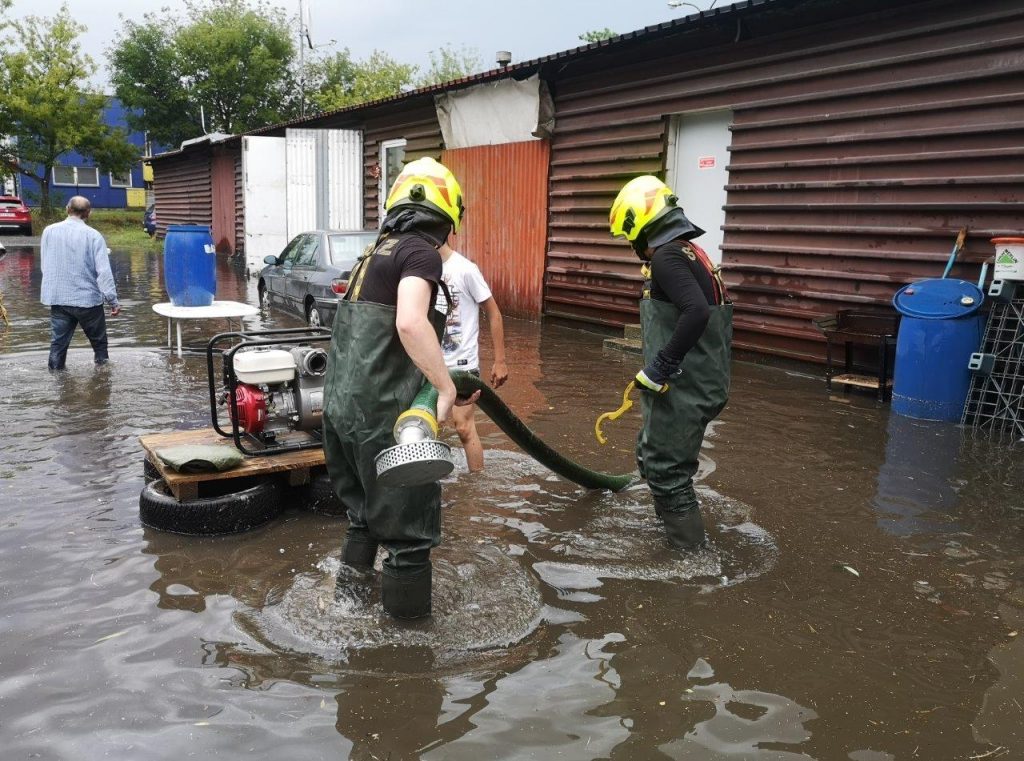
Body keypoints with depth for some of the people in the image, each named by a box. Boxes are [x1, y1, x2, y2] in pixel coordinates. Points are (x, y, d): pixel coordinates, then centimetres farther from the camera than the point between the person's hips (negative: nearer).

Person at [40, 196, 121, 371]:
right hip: (87, 297, -3)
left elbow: (45, 265, 12)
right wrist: (113, 300, -13)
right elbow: (104, 271, -16)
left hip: (57, 298, 4)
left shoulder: (49, 231, 2)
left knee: (58, 342, 9)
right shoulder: (93, 235, -11)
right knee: (98, 341, 13)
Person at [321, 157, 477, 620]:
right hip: (381, 413, -9)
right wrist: (446, 387, -18)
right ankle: (408, 614, 17)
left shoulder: (377, 251, 18)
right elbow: (410, 323, -26)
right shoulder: (421, 251, -9)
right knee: (409, 520, 6)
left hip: (340, 405, 9)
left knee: (364, 510, 24)